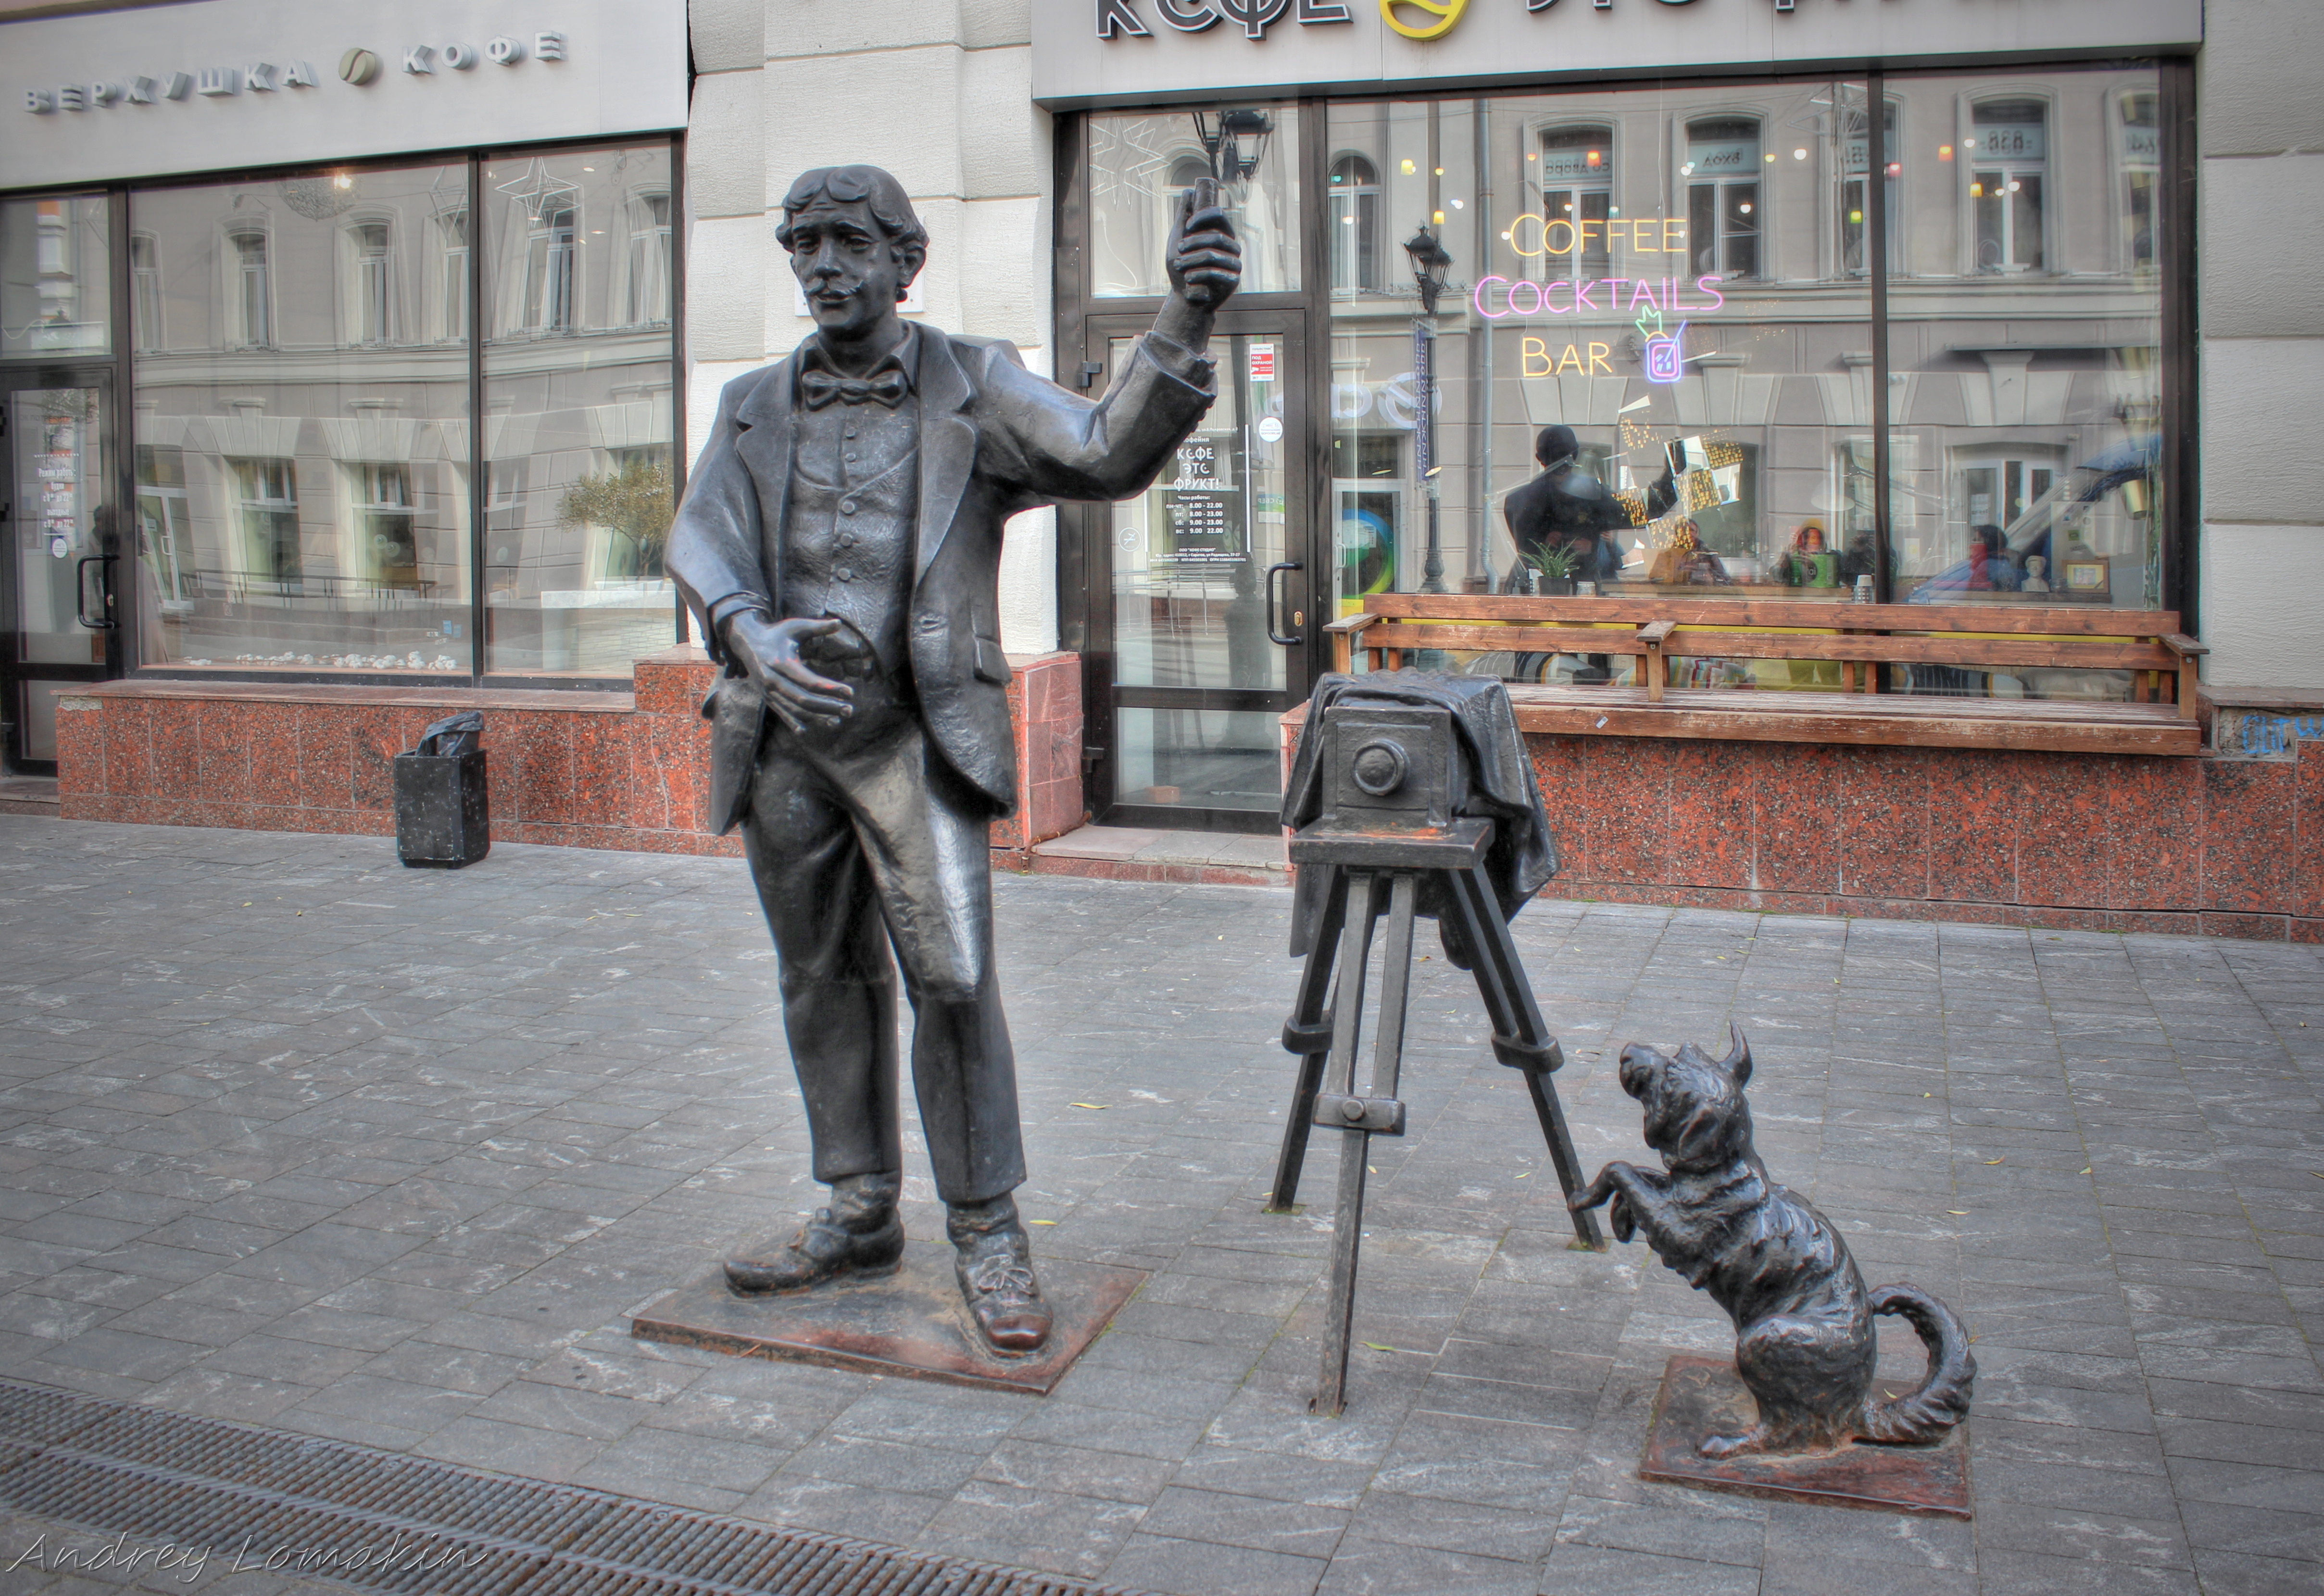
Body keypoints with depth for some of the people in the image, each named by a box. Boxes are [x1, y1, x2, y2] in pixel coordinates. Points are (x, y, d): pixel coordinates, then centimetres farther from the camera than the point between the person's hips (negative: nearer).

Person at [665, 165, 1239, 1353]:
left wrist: (1184, 322, -30)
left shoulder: (972, 387, 2)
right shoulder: (756, 407, 13)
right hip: (783, 734, 4)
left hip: (914, 730, -4)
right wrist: (754, 634, -21)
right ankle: (858, 1216, 26)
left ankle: (987, 1234, 3)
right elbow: (697, 540, 1)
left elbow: (1110, 452, -13)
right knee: (825, 981, 12)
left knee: (951, 976, -12)